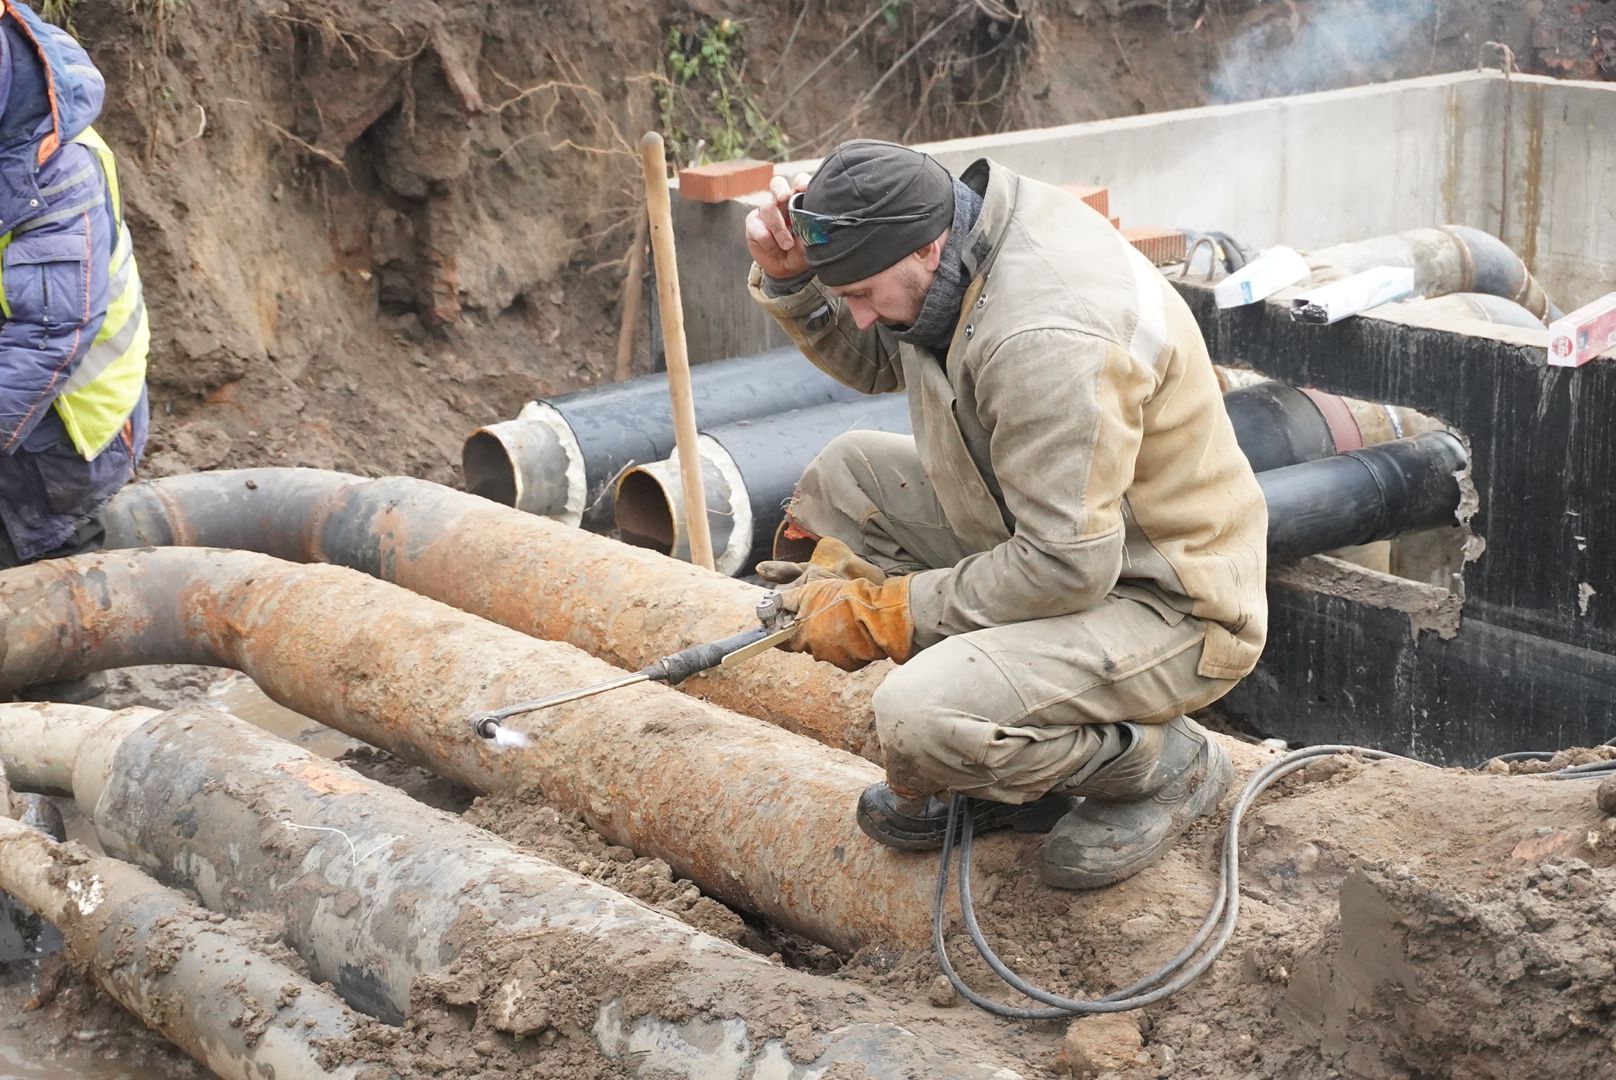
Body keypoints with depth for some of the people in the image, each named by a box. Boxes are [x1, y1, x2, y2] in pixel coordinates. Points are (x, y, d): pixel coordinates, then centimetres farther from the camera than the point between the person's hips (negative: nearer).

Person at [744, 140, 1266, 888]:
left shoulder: (1048, 338, -32)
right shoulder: (959, 223, -3)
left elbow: (1065, 568, -30)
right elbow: (874, 361, 16)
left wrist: (878, 614, -20)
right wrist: (787, 275, -3)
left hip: (1168, 603, -10)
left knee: (921, 722, -29)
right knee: (846, 472, 4)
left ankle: (1164, 763, 1)